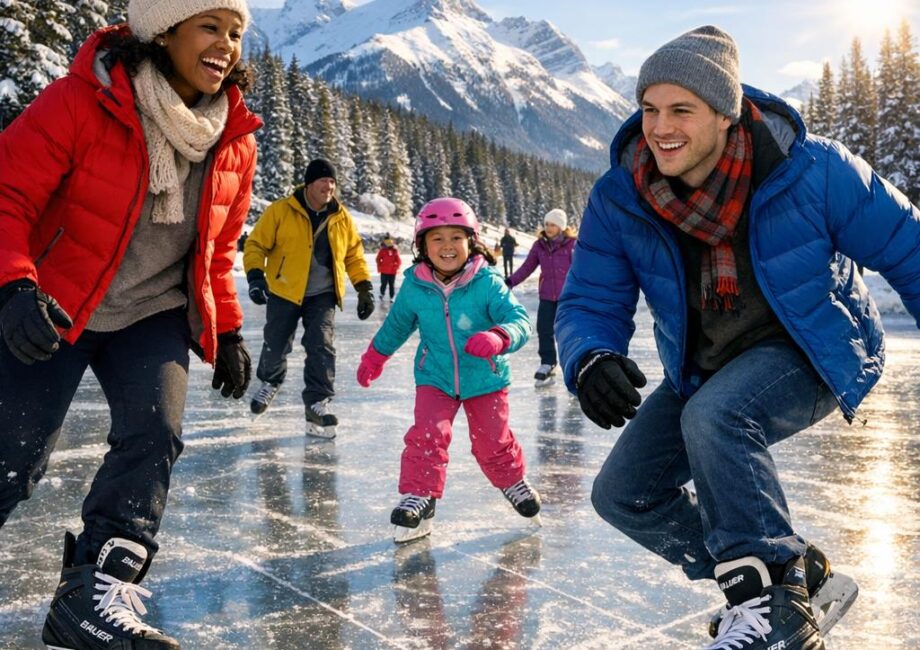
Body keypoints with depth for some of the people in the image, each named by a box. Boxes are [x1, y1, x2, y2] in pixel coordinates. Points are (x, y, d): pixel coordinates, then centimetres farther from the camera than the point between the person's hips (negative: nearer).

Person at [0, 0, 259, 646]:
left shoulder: (235, 140, -2)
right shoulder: (80, 101, -18)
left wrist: (228, 331, 8)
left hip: (153, 315, 4)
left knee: (156, 435, -15)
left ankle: (94, 593, -7)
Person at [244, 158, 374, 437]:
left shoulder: (342, 218, 2)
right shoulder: (280, 211, -10)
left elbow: (354, 254, 11)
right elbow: (256, 244, -7)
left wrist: (364, 287, 4)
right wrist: (255, 275, -21)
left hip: (322, 295, 2)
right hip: (284, 292, -1)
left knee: (322, 346, -11)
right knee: (275, 346, 11)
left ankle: (318, 402, -1)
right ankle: (270, 382, 42)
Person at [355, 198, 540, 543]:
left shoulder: (488, 283, -19)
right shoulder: (414, 286, -9)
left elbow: (519, 321, -26)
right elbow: (397, 323, 11)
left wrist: (498, 338, -48)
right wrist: (374, 356, 22)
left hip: (485, 378, -1)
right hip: (434, 377, 1)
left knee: (492, 441, 10)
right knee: (427, 434, -16)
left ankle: (513, 481, 40)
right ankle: (418, 496, -1)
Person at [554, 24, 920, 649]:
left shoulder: (811, 169, -23)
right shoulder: (618, 200, -15)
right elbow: (591, 302, -12)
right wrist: (590, 360, -36)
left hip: (812, 352, -5)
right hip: (706, 372, 6)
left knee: (712, 416, -36)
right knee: (625, 494, 0)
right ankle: (803, 577, 10)